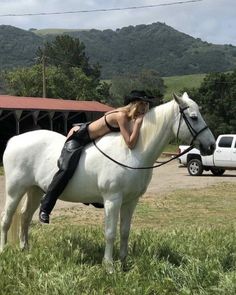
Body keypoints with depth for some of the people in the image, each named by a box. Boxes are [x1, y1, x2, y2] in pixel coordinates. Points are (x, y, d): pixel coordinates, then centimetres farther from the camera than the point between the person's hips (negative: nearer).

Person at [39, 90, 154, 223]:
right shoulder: (122, 116, -28)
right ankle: (45, 208, -14)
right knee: (67, 170, -21)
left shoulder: (129, 116, -2)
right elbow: (130, 143, -34)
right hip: (78, 136, -10)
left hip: (91, 140, 10)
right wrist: (138, 123, -32)